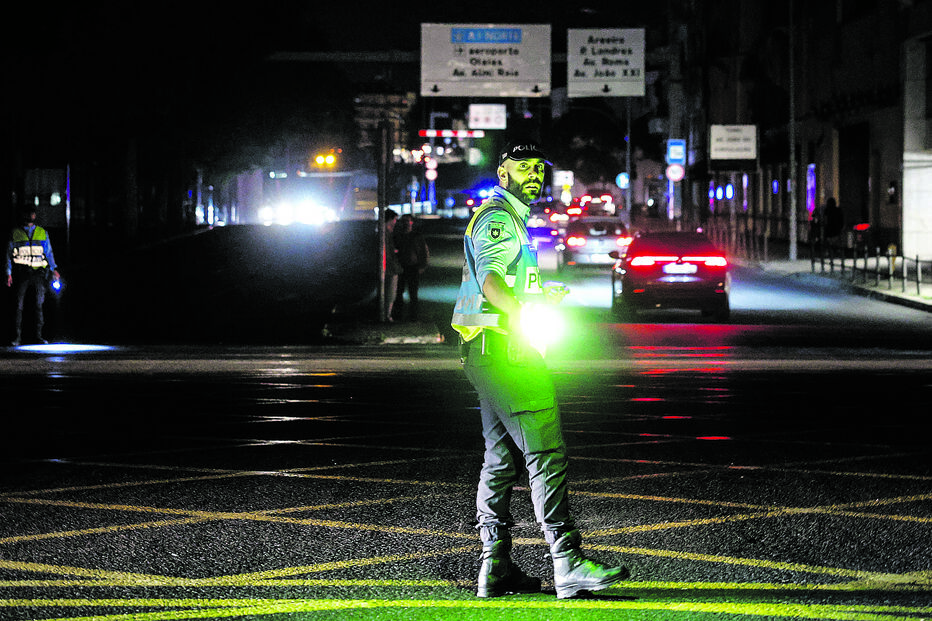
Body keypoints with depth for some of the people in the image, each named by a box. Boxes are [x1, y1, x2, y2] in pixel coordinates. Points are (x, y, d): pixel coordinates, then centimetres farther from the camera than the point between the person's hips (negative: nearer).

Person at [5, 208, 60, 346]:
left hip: (38, 272, 2)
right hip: (21, 272, -2)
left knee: (39, 305, -1)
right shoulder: (15, 234, 9)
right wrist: (9, 273, 1)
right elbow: (9, 254, 10)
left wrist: (53, 269, 4)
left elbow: (49, 252, 17)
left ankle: (38, 335, 5)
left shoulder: (42, 233, 14)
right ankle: (17, 337, -1)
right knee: (19, 305, -4)